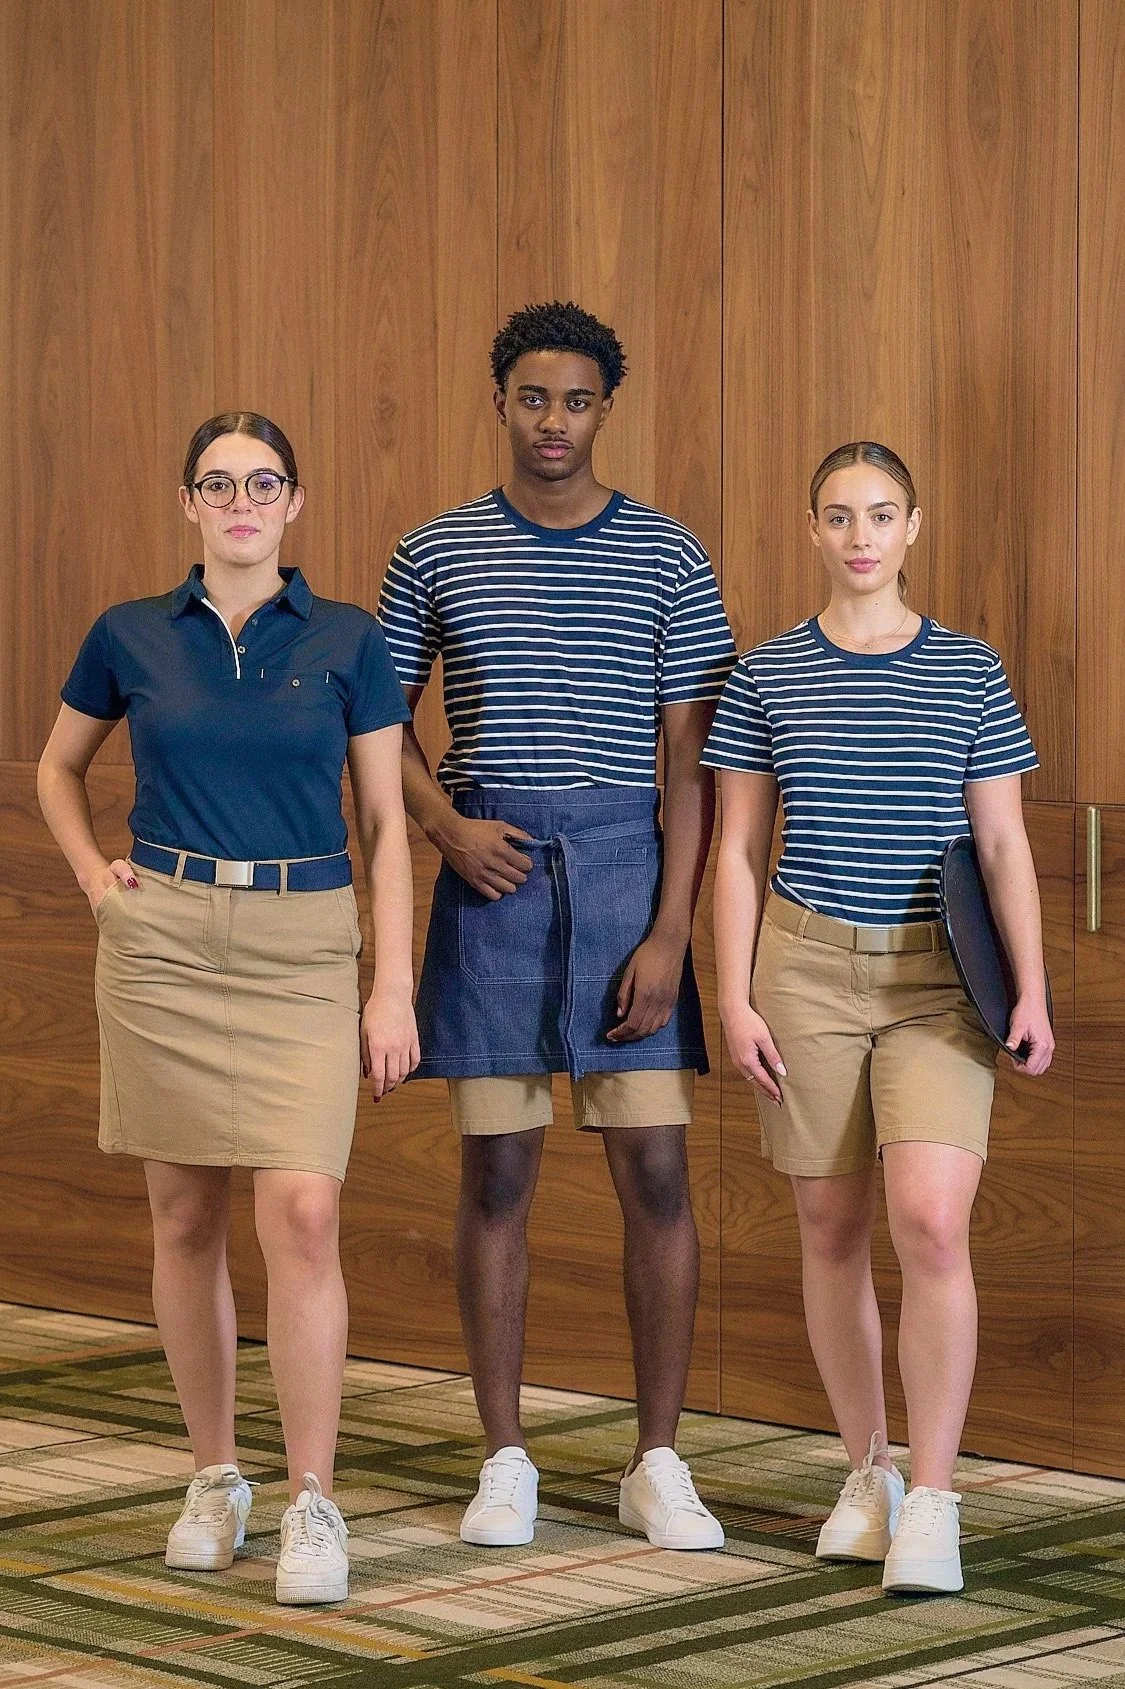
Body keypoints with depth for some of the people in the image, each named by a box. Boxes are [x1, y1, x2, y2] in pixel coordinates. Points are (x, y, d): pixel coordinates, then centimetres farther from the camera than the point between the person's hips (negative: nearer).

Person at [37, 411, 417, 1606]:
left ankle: (312, 1505, -9)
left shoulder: (347, 643, 2)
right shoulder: (131, 636, 5)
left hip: (304, 945, -1)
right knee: (187, 1219, 6)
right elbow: (58, 767, 22)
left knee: (303, 1213, -13)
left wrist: (395, 985, -3)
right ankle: (214, 1480, 19)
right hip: (161, 938, 2)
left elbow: (386, 825, 3)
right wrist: (93, 874, 5)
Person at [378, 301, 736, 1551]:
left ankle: (658, 1466, 8)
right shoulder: (435, 555, 6)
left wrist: (669, 933, -9)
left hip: (623, 869, 0)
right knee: (496, 1174, 3)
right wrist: (447, 825, -7)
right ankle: (505, 1463, 12)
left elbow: (692, 759, 0)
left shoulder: (667, 558, 2)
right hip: (489, 878, 1)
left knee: (655, 1172, -2)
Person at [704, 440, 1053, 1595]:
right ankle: (867, 1474, 22)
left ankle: (932, 1504, -9)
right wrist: (734, 996, -1)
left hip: (935, 979, -1)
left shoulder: (970, 675, 5)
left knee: (931, 1221, -16)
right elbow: (739, 849, 6)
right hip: (807, 968, 1)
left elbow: (1003, 846, 6)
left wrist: (1030, 989, -2)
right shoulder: (768, 675, 5)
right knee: (831, 1227, 7)